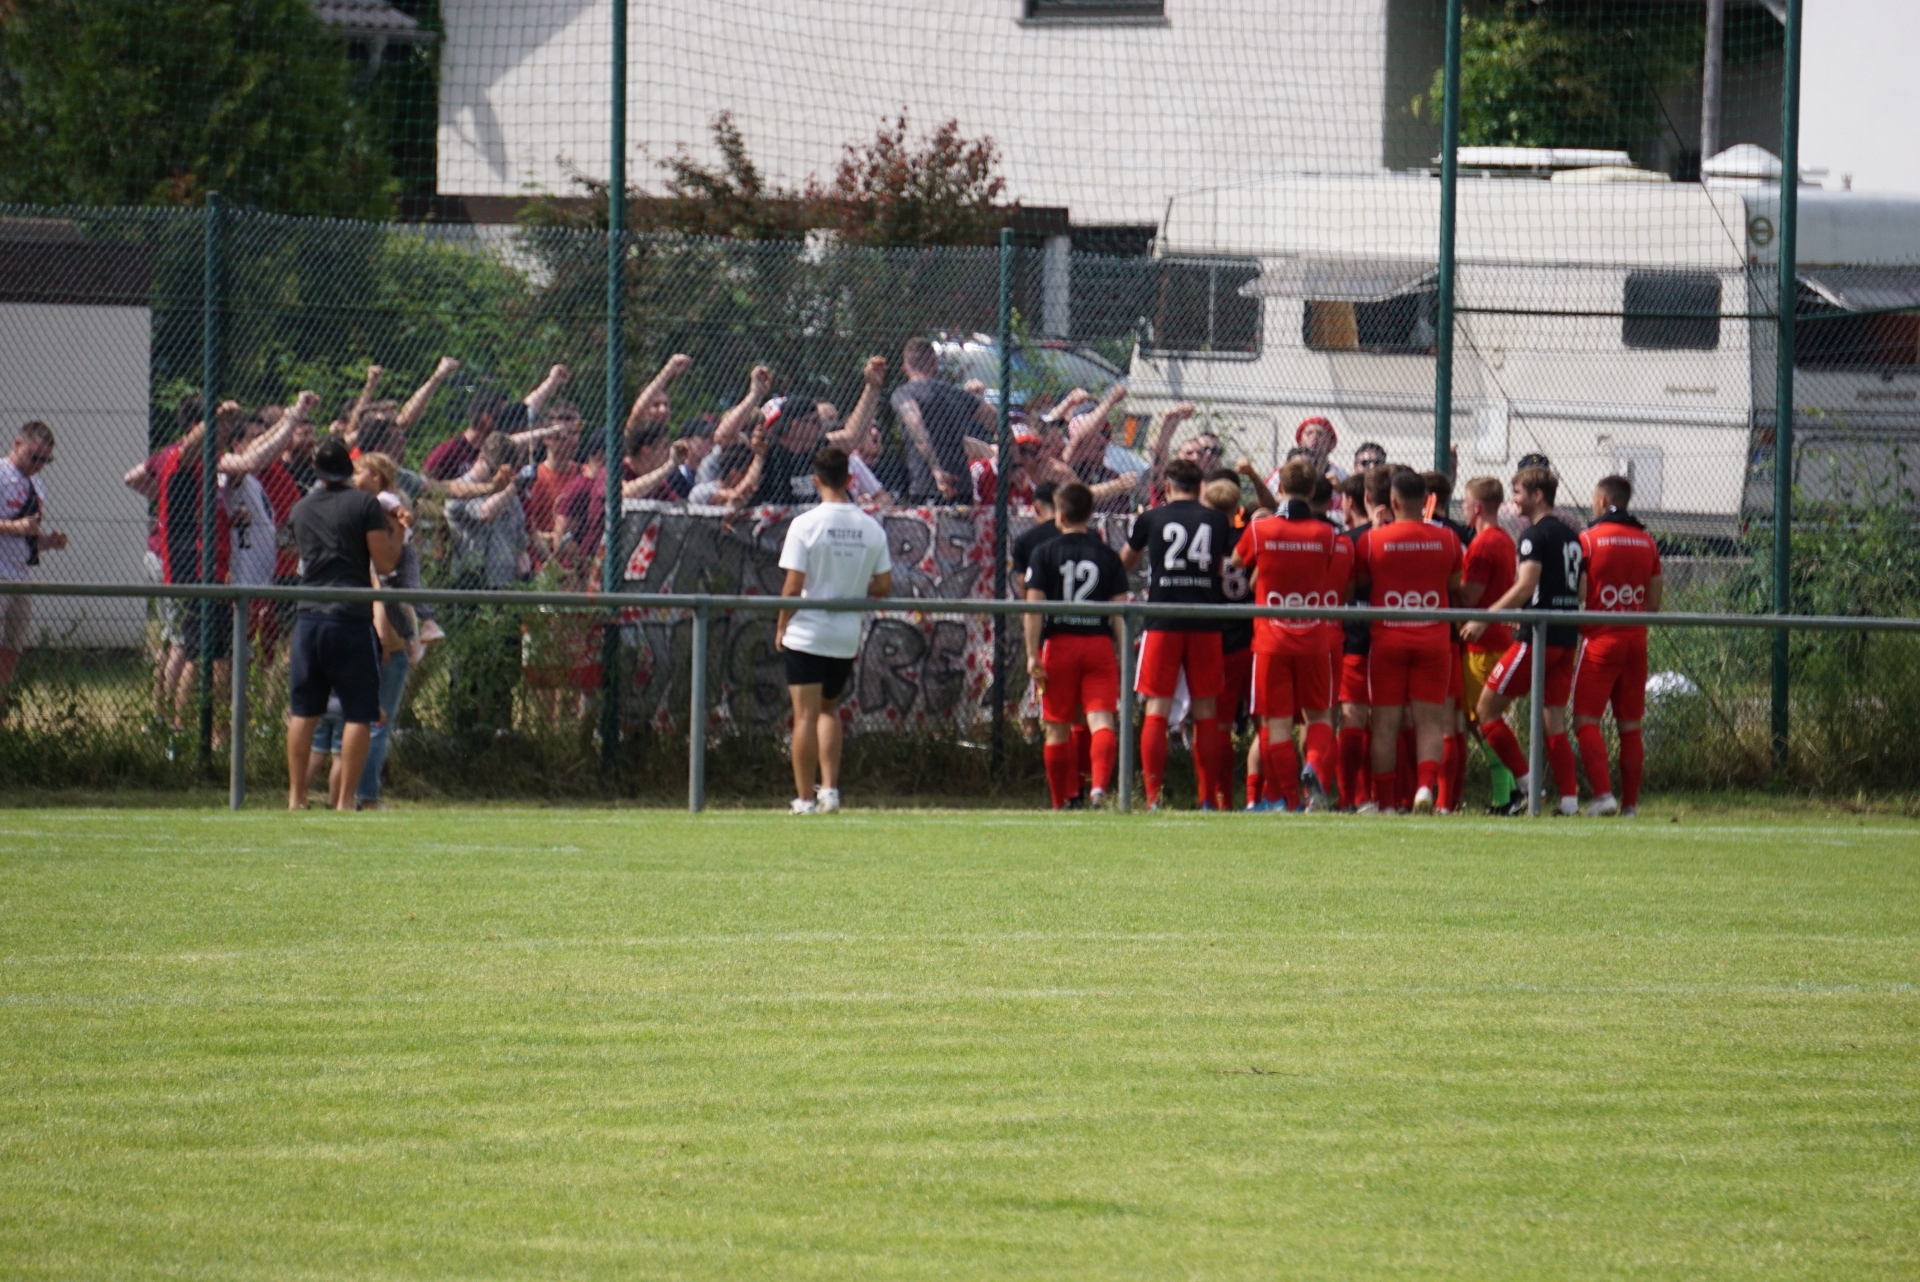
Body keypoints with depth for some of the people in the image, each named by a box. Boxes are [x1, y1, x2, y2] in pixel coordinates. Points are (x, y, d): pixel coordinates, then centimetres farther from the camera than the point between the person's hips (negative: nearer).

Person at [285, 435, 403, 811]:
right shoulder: (364, 504, -4)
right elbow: (385, 564, -6)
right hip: (352, 616, -4)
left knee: (303, 711, 9)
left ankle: (296, 795, 9)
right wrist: (396, 534, 13)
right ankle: (345, 798, -4)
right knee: (358, 713, 1)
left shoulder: (302, 509, 12)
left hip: (309, 617, 4)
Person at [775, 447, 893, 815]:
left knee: (805, 716, 1)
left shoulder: (805, 524, -12)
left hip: (807, 632, -4)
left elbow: (793, 586, -13)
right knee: (829, 709, 21)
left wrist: (781, 626, 1)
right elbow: (884, 587, 3)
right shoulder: (871, 528, -1)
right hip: (847, 635, 4)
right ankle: (830, 788, 9)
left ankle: (805, 798, 2)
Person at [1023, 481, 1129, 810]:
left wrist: (1033, 654, -5)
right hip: (1099, 644, 1)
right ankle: (1100, 783, -30)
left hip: (1059, 643, -1)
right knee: (1101, 720, -6)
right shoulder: (1107, 555, 4)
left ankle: (1063, 802, 16)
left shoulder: (1044, 553, 0)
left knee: (1058, 729, 9)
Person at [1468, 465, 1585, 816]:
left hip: (1537, 635, -8)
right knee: (1555, 718, 9)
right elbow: (1580, 590, 21)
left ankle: (1525, 783, -5)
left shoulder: (1535, 535, -10)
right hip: (1567, 636, 8)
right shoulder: (1570, 535, 16)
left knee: (1488, 706, 0)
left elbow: (1525, 587, -20)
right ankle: (1569, 797, 0)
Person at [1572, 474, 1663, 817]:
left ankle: (1603, 793, -18)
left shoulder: (1589, 539, -7)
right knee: (1629, 725, 9)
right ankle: (1630, 802, 7)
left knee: (1586, 720, -3)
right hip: (1636, 641, 5)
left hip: (1600, 639, -5)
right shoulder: (1647, 542, 9)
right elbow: (1654, 602, 11)